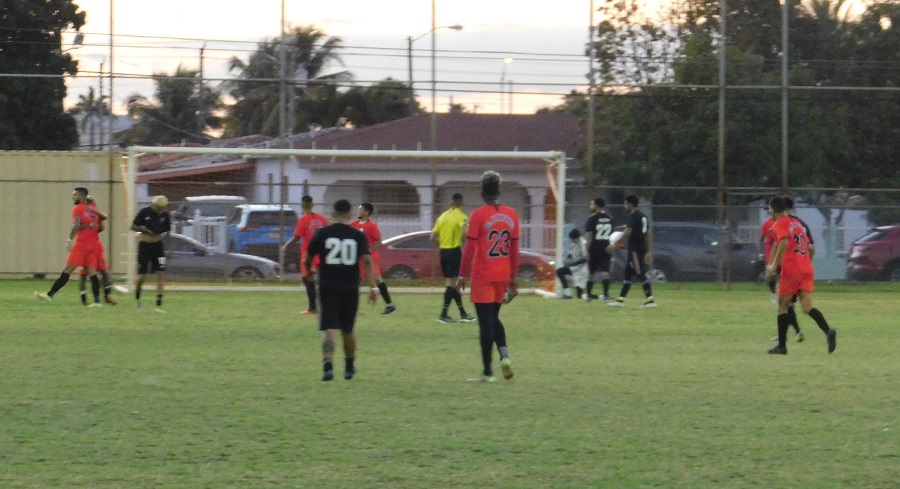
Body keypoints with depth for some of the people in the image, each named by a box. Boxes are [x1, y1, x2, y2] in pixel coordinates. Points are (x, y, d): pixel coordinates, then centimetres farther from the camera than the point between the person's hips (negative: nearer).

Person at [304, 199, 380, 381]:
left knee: (329, 329, -7)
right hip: (350, 288, 2)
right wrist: (373, 287, -11)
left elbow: (308, 258, 11)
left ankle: (328, 364, -27)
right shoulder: (358, 236, 3)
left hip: (327, 286, -2)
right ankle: (349, 367, 31)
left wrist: (309, 271, 33)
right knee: (348, 330, 18)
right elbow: (367, 260, -8)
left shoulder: (321, 233, 1)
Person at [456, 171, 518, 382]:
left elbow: (469, 248, -9)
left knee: (486, 321, -2)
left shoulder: (478, 215, -9)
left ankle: (487, 371, -2)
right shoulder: (511, 214, 5)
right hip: (502, 275, 5)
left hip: (482, 276, -5)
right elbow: (515, 248, 9)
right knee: (494, 318, 19)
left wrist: (462, 275, -2)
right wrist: (512, 277, 16)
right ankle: (504, 354, -4)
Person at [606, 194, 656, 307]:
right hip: (642, 248, 10)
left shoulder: (633, 216, -12)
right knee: (628, 273, 14)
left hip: (635, 249, -10)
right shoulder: (643, 216, 16)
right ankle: (621, 299, 18)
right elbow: (649, 234, 16)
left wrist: (615, 245, -16)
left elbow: (628, 233, -20)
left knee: (641, 274, -10)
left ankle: (650, 299, -14)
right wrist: (648, 251, 18)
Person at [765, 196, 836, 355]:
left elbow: (784, 243, -20)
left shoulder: (780, 224, -2)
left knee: (782, 306, 6)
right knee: (807, 307, -3)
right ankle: (828, 331, -28)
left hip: (791, 270, -6)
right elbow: (810, 247, 24)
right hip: (807, 269, 6)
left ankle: (782, 346, 6)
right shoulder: (797, 223, 21)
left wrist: (774, 265, -17)